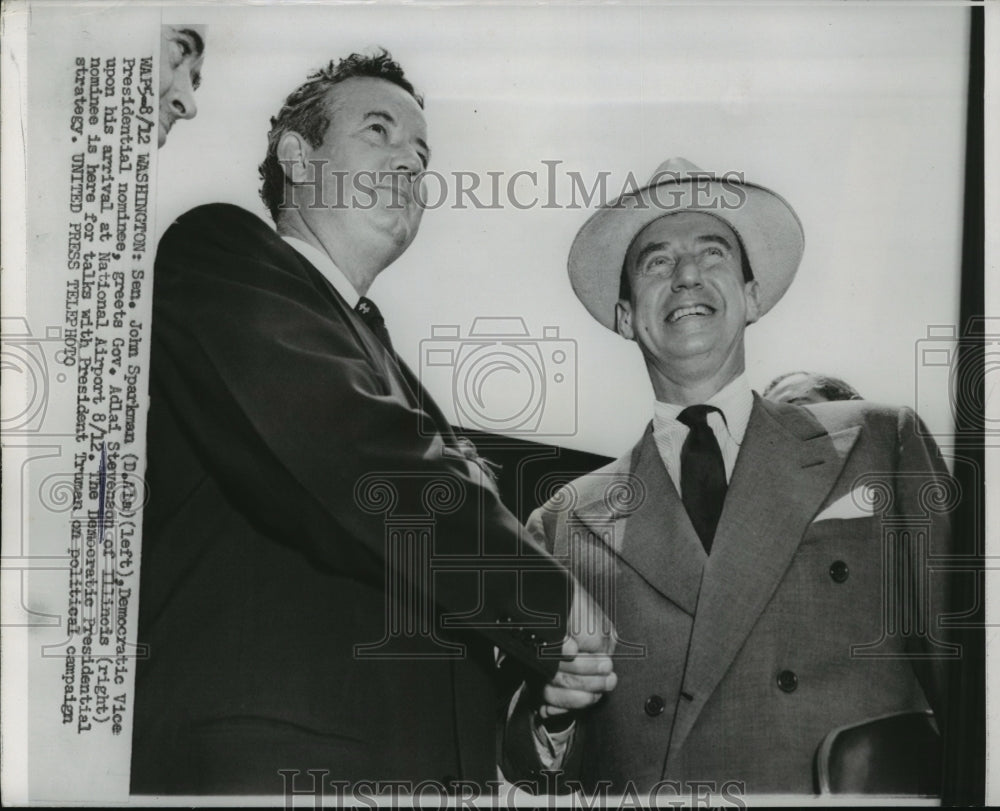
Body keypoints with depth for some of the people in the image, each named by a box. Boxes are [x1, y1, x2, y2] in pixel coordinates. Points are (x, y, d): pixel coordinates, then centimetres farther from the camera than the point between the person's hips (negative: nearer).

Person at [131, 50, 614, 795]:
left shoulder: (376, 348, 22)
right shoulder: (220, 251, -2)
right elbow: (358, 462, -17)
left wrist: (548, 645, -1)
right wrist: (550, 596, -9)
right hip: (272, 752, -7)